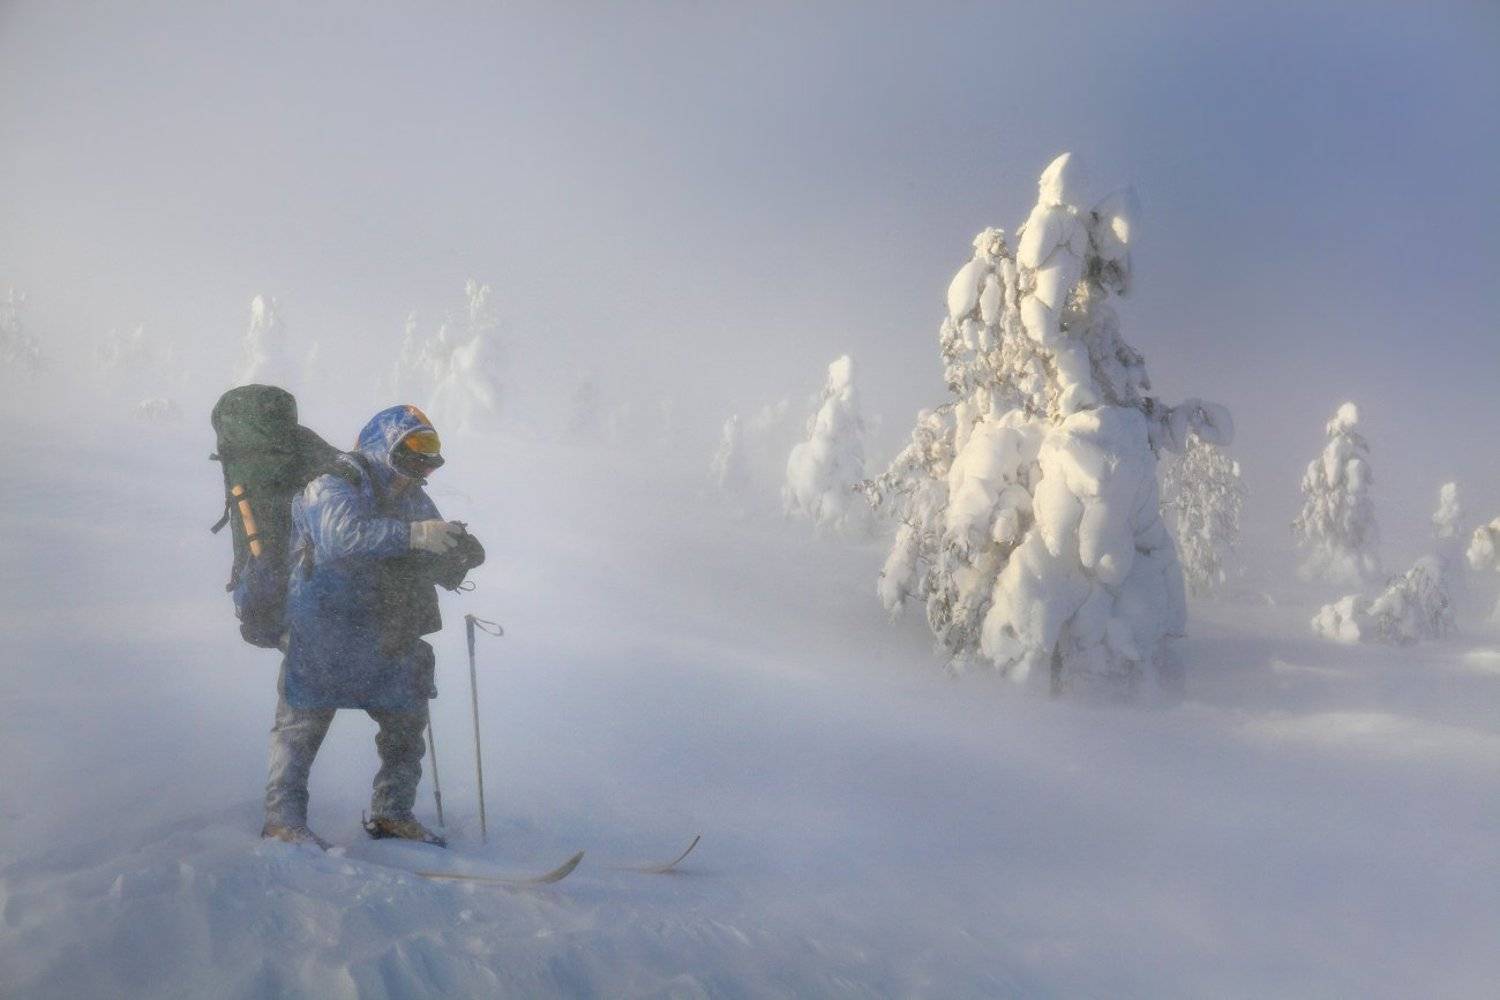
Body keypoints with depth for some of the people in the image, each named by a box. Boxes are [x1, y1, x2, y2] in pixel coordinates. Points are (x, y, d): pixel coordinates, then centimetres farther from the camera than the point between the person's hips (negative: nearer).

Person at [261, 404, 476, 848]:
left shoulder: (414, 501, 12)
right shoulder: (331, 489, -12)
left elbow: (436, 561, 12)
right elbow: (342, 534, -34)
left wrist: (460, 553, -13)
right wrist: (412, 534, -43)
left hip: (389, 641, 7)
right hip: (325, 635, -7)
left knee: (407, 722, 10)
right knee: (303, 721, -2)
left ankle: (391, 812, 24)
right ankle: (283, 816, 9)